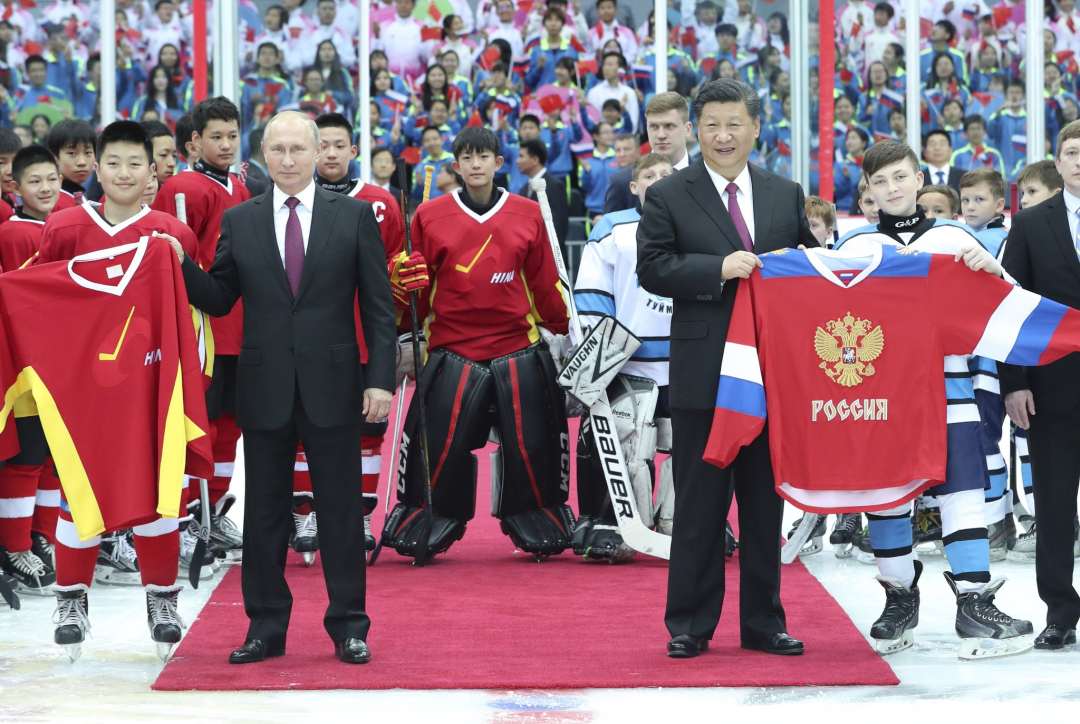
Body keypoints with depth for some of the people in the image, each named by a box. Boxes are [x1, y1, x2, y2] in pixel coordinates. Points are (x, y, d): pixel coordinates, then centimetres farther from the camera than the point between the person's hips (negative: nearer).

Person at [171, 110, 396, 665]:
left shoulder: (354, 216, 1)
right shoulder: (239, 222, 6)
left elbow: (377, 306, 0)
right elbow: (218, 301, 7)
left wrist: (380, 379, -7)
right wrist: (182, 265, -10)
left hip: (332, 385, -2)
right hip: (264, 387, 2)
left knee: (341, 507, 3)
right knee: (265, 510, 6)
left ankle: (348, 626, 12)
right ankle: (266, 626, 14)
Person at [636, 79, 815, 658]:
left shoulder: (786, 195, 12)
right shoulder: (668, 197, 1)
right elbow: (652, 268, -8)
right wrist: (719, 269, -18)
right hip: (704, 372, -3)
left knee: (766, 503, 9)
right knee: (699, 505, 1)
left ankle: (763, 622, 17)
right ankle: (689, 625, 9)